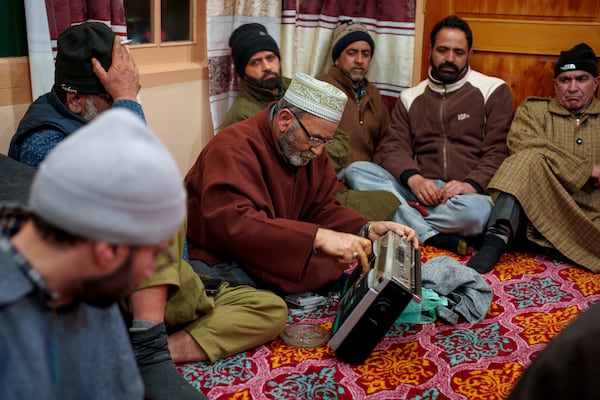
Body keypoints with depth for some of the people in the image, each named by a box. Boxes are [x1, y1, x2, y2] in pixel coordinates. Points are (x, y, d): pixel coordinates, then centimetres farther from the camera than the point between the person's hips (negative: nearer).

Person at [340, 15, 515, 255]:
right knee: (356, 170, -22)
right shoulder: (410, 97, 17)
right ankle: (432, 236, -30)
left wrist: (472, 184, -19)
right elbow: (393, 147, 6)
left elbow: (498, 150, 0)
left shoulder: (493, 91, 8)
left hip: (467, 193, -3)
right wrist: (413, 178, -16)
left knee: (477, 211, -40)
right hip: (419, 187, 3)